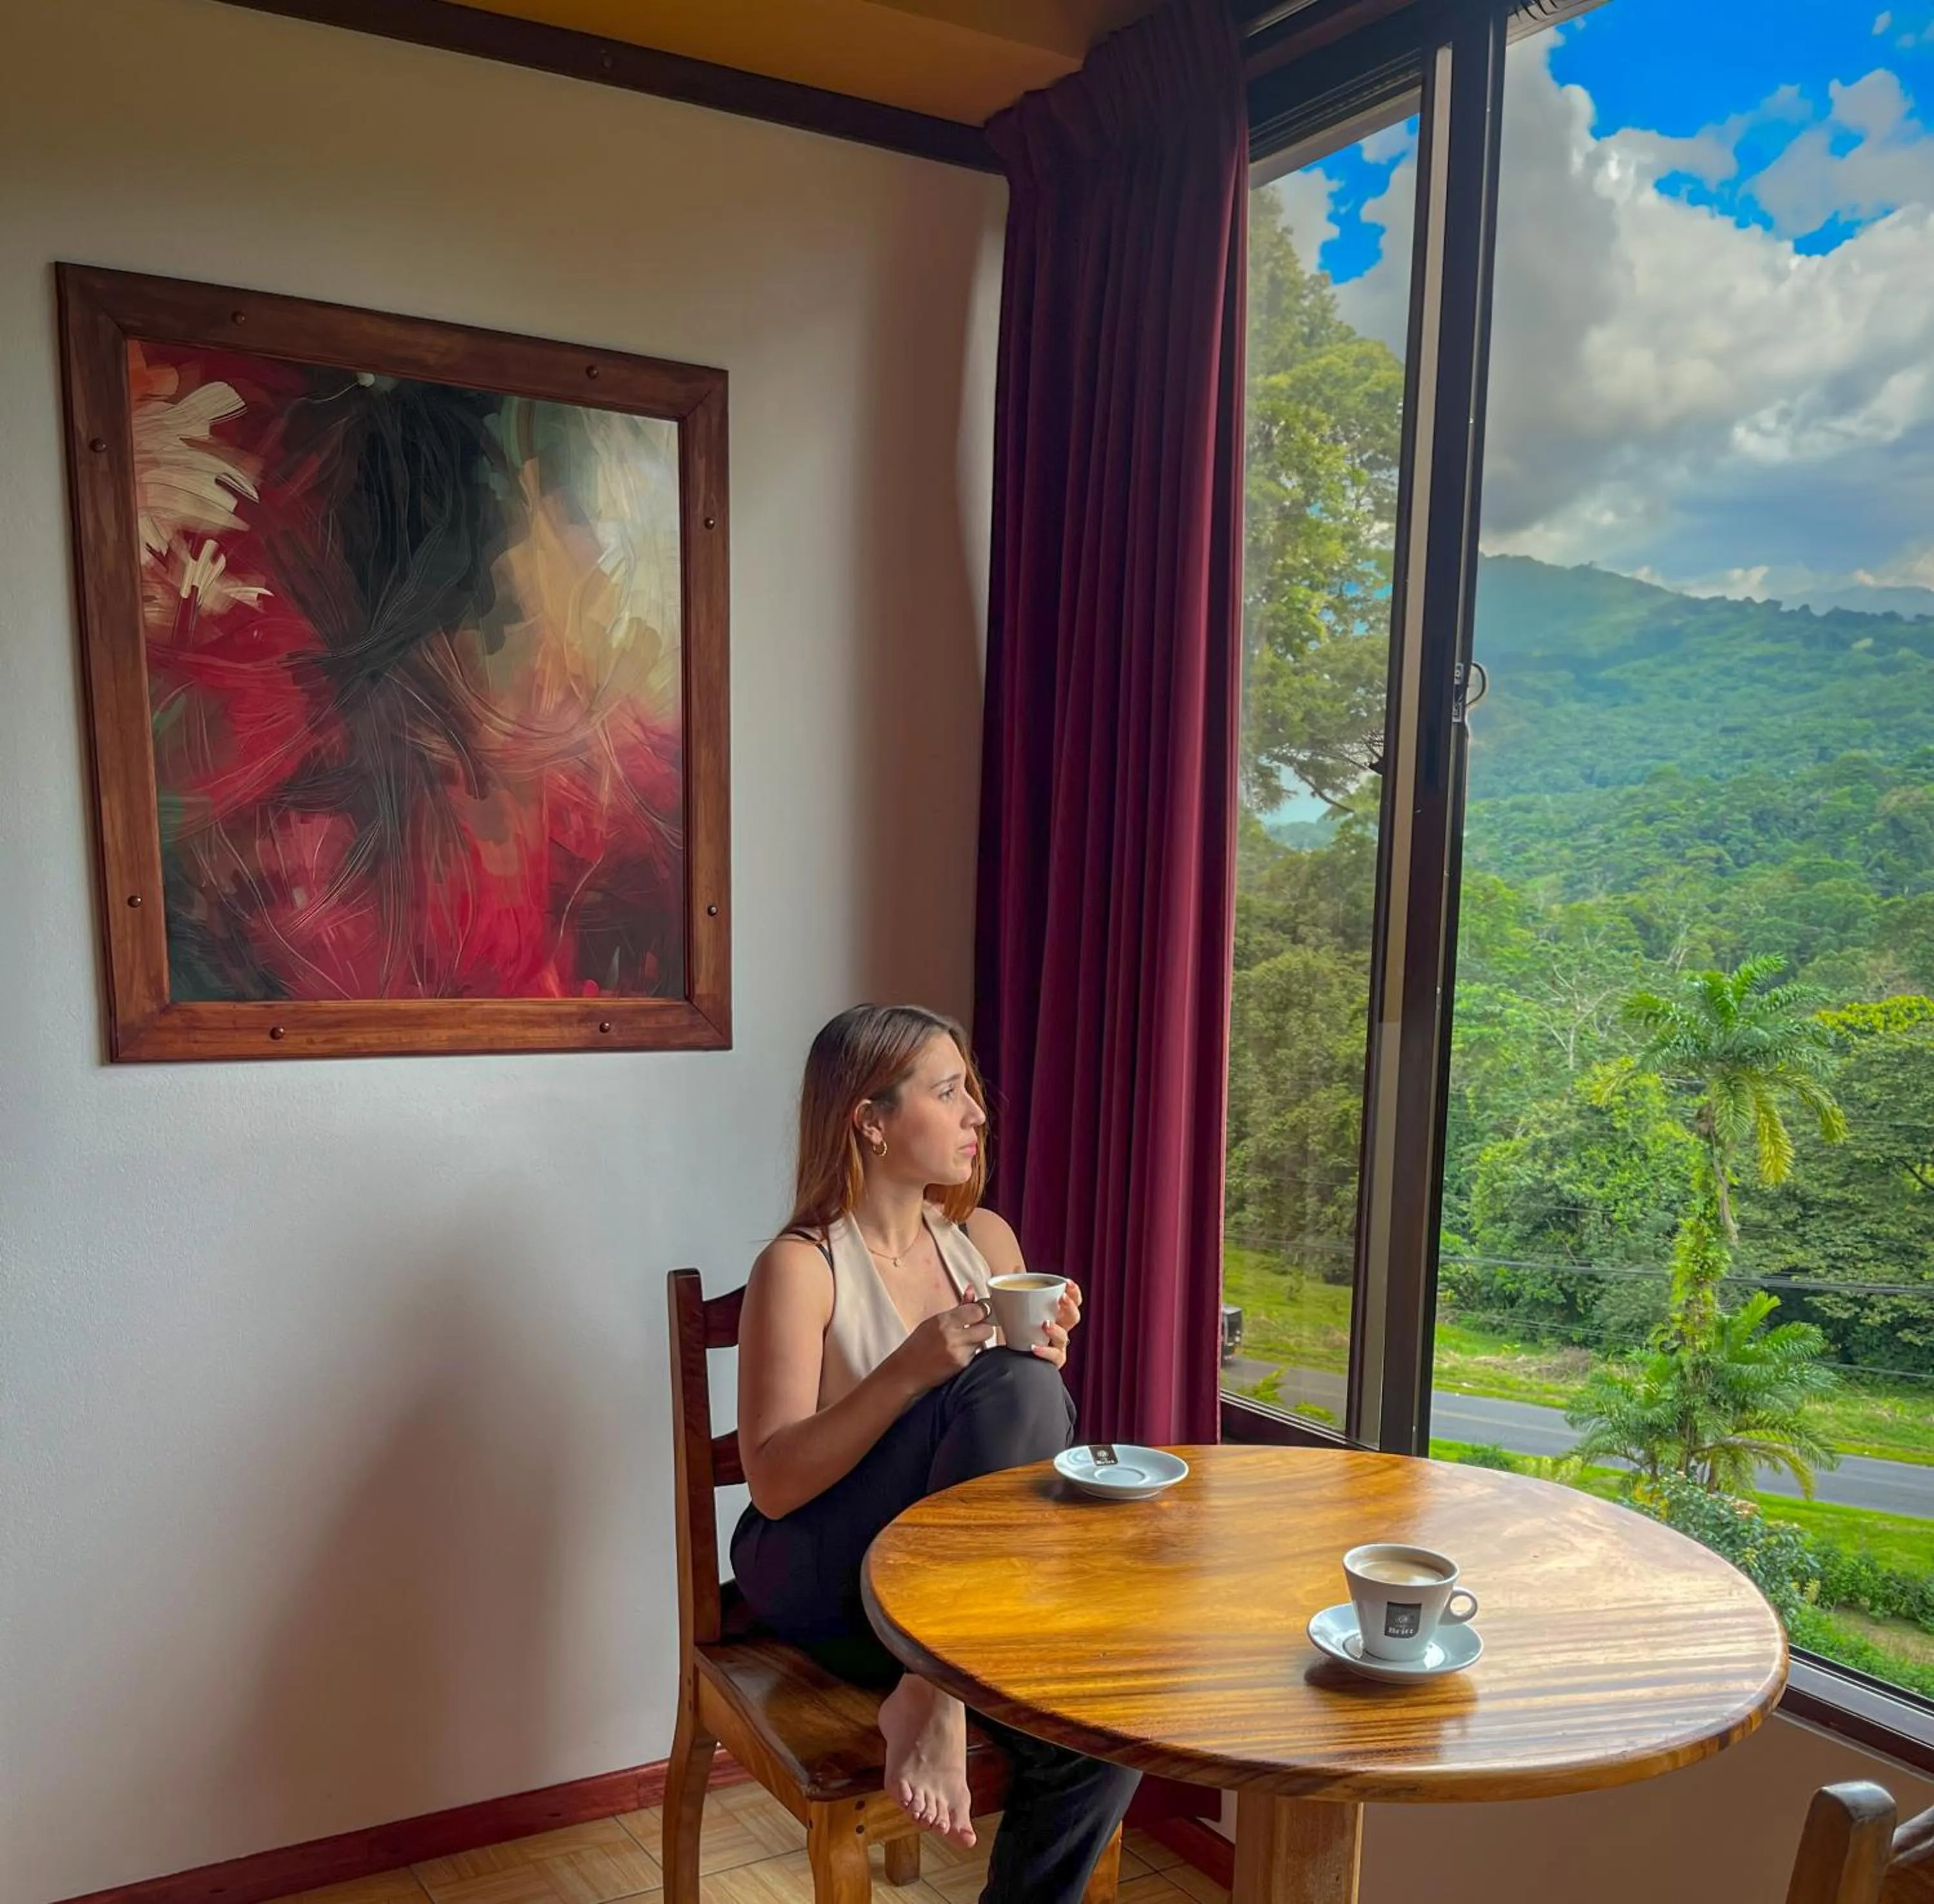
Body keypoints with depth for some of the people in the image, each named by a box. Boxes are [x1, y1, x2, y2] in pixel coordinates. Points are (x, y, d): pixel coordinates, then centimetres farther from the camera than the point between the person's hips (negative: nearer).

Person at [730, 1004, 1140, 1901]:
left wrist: (1046, 1359, -10)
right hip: (823, 1579, -5)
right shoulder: (801, 1266, -12)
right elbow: (775, 1484, -15)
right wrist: (908, 1372, -27)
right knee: (1009, 1385, -29)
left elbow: (1026, 1438, 13)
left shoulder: (986, 1239, 5)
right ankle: (932, 1696, -23)